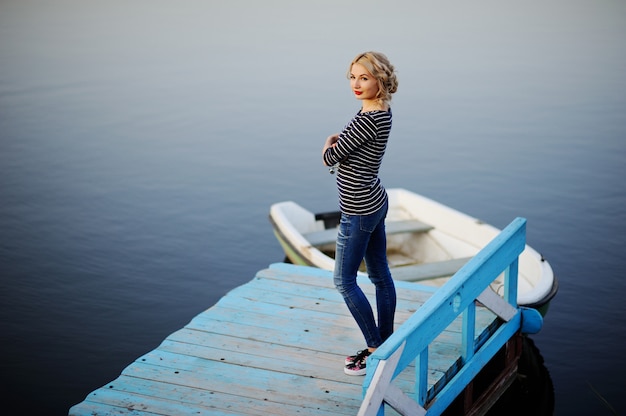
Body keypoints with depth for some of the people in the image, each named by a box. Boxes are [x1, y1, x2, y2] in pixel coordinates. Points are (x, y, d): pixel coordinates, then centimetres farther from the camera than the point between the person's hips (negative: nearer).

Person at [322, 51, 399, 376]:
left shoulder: (367, 120, -25)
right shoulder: (382, 112, 5)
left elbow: (329, 157, -19)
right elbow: (349, 145, 14)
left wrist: (329, 144, 3)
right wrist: (337, 143, -7)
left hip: (358, 211, -10)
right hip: (375, 202, 10)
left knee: (344, 281, 1)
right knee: (380, 275, 15)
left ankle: (376, 349, 8)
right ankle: (386, 343, 26)